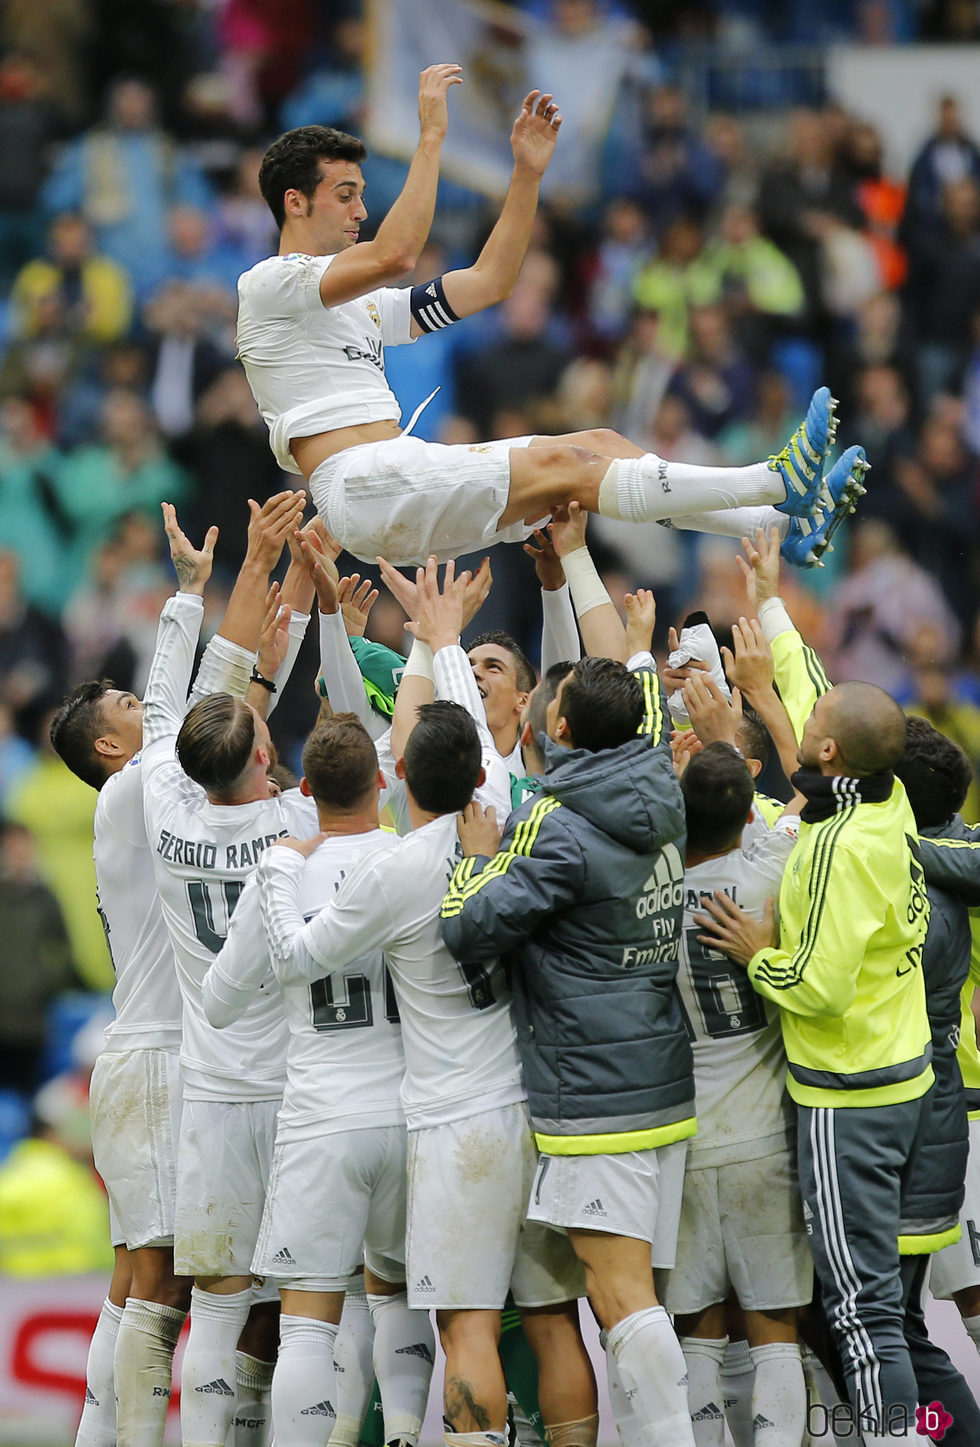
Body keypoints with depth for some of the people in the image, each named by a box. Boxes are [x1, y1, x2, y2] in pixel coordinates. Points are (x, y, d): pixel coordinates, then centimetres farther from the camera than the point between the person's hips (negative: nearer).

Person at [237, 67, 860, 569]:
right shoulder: (270, 285, -2)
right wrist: (432, 134, -17)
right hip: (364, 489, -9)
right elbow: (394, 256, -19)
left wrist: (528, 173, 21)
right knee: (560, 464, -19)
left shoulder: (362, 303, 27)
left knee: (597, 446, -4)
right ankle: (778, 483, -23)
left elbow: (488, 281, 29)